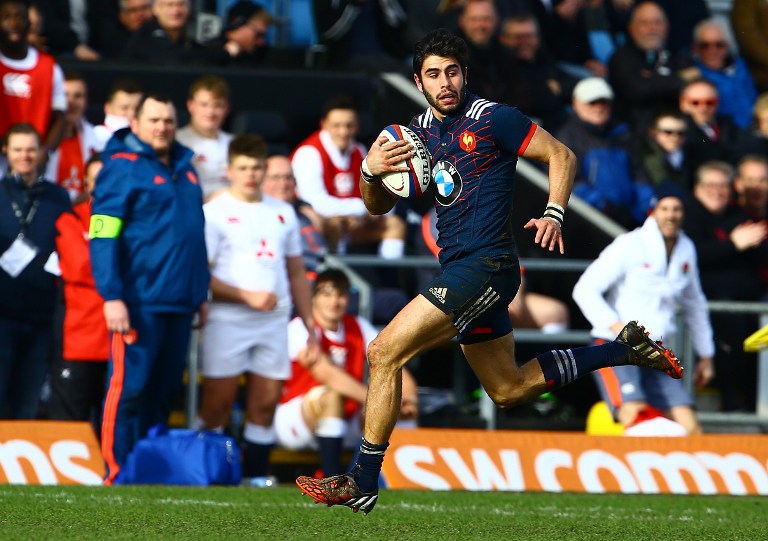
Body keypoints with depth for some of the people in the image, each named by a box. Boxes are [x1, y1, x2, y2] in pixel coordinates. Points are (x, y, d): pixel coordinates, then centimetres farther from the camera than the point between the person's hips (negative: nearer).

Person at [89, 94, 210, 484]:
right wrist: (112, 297, -18)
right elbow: (103, 237, -11)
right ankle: (118, 475, -4)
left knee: (163, 391, 9)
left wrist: (201, 292, 21)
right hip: (139, 302, -7)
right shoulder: (122, 168, -5)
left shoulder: (184, 168, 17)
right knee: (129, 389, -7)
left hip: (179, 304, 7)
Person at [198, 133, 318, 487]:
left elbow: (296, 273, 20)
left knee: (266, 404, 4)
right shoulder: (214, 213, -1)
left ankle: (256, 475, 11)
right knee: (218, 403, -4)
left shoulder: (283, 213, 15)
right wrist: (247, 296, -15)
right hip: (227, 322, -5)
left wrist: (310, 326, 15)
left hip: (274, 322, 5)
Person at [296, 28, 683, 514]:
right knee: (510, 390, 17)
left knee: (384, 353, -14)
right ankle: (625, 349, 28)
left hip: (486, 266, -9)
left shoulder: (492, 119, -8)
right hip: (460, 270, 9)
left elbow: (561, 155, -4)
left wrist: (554, 215, -19)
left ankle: (363, 484, -9)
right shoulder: (419, 131, 13)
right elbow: (379, 206, 16)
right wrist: (370, 172, -6)